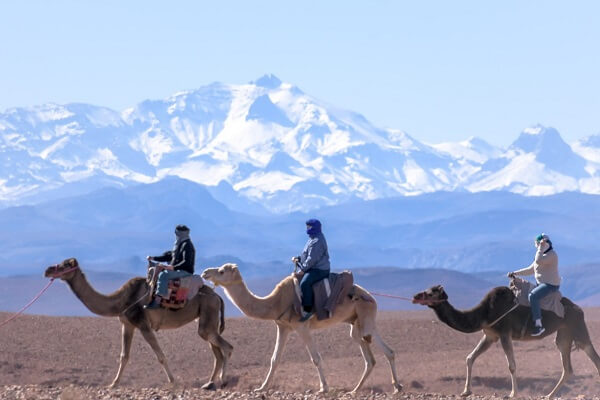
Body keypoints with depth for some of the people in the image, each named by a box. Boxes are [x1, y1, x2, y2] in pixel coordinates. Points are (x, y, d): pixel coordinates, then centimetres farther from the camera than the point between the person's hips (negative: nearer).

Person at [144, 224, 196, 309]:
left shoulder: (187, 245, -12)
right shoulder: (179, 244, 20)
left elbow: (186, 262, -23)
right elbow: (169, 256, 25)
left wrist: (173, 267, -30)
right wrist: (153, 258, 17)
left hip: (185, 271, -11)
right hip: (176, 269, 11)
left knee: (163, 275, -32)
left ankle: (157, 301, -40)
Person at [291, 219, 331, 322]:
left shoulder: (317, 241, -16)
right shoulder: (313, 239, 18)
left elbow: (312, 259, -21)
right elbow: (307, 256, 24)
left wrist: (303, 269, -16)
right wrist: (298, 259, 7)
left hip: (319, 270, -12)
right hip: (314, 269, 12)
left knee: (305, 283, -33)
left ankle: (307, 310, -33)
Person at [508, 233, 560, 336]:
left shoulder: (551, 254, -12)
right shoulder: (541, 255, 18)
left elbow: (538, 261, -30)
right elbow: (530, 270, 22)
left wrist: (541, 248, -19)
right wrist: (515, 273, 14)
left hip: (550, 284, -11)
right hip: (542, 284, 11)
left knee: (533, 296, -32)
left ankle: (538, 325, -35)